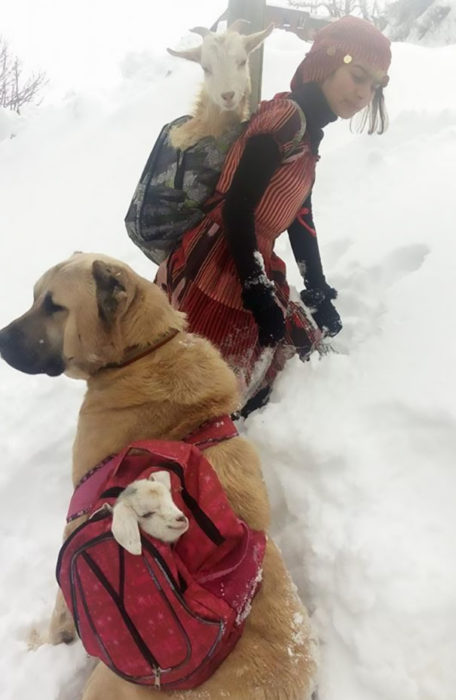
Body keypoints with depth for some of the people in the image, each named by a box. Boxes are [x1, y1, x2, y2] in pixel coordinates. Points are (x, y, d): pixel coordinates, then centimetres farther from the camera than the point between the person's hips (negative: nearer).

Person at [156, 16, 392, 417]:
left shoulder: (306, 132, 16)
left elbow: (299, 219, 18)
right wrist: (261, 298, -19)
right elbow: (236, 211, -21)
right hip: (213, 280, -10)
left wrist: (318, 292, 18)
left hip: (248, 276, 10)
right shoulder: (285, 120, -15)